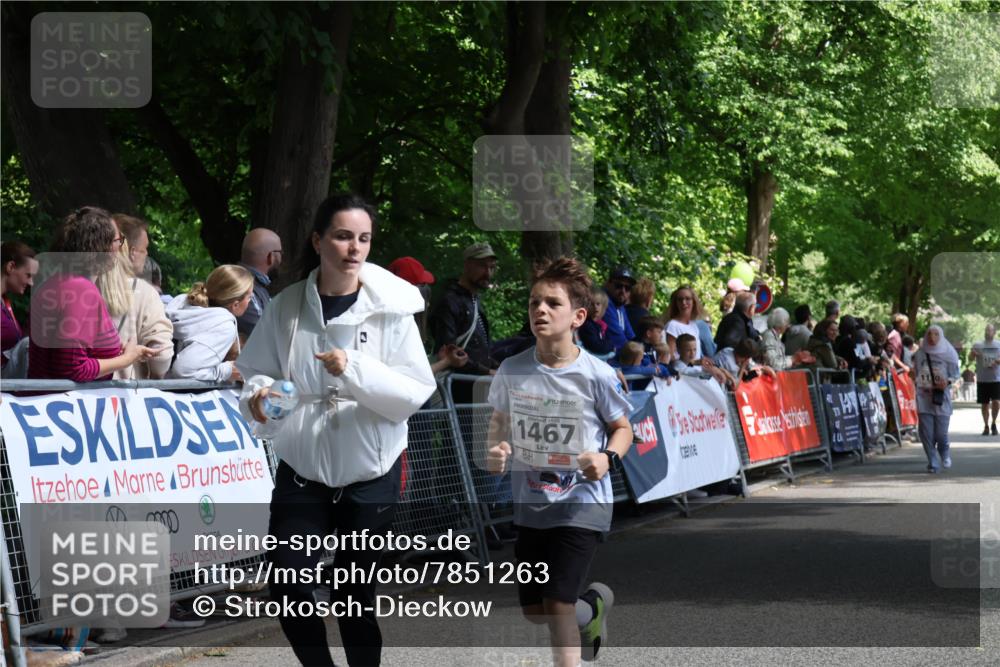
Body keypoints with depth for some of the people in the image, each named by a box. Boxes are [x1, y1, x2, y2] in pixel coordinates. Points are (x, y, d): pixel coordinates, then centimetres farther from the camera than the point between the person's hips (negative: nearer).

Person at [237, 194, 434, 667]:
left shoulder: (390, 308, -10)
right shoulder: (286, 307, -4)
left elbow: (416, 393, -12)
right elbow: (257, 372, 5)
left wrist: (356, 370, -26)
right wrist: (260, 396, -18)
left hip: (370, 475, -1)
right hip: (301, 472, 2)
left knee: (355, 594, 9)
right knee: (288, 589, -2)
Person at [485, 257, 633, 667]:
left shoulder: (595, 374, -13)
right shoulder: (511, 371, -5)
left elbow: (622, 428, 0)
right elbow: (500, 420, 12)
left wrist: (608, 459, -20)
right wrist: (495, 452, -9)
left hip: (583, 501, -4)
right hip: (530, 502, 5)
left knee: (558, 605, -13)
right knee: (533, 611, 13)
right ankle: (594, 604, 45)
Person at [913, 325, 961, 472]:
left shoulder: (948, 354, 0)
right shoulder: (920, 354, 6)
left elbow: (955, 374, 3)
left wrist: (947, 382, -15)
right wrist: (920, 386, 3)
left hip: (941, 399, -2)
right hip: (924, 398, 2)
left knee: (941, 433, -2)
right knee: (926, 433, -4)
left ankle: (945, 455, 29)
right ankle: (933, 463, 8)